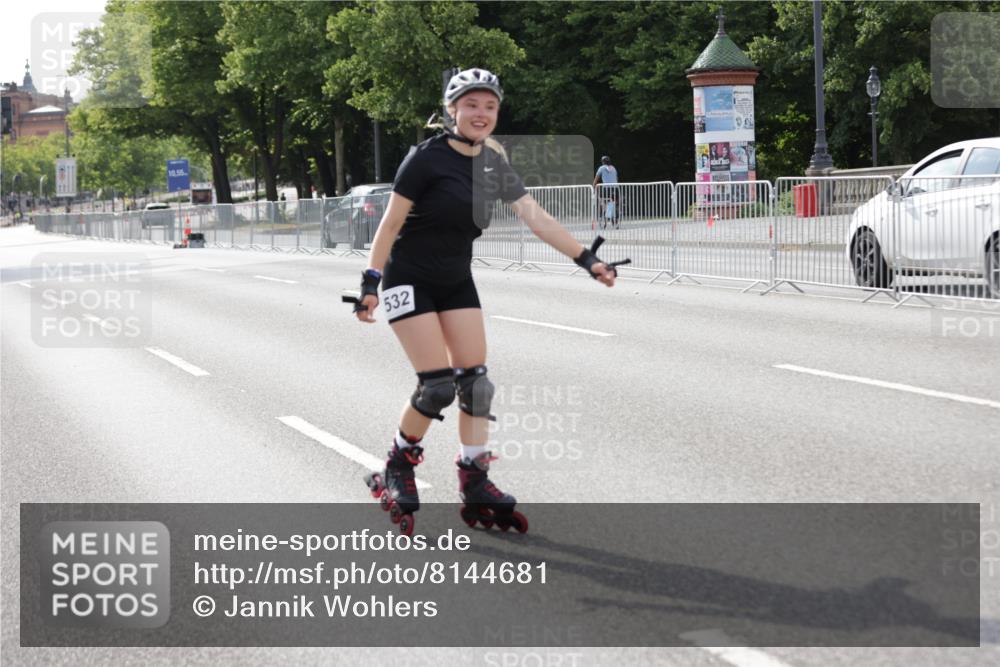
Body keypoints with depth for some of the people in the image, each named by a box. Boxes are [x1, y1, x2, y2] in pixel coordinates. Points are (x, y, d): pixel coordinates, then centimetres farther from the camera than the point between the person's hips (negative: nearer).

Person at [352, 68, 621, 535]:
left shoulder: (495, 165, 1)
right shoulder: (427, 158, -17)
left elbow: (537, 218, -4)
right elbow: (391, 222, -15)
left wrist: (586, 259, -11)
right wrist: (370, 282, -18)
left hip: (457, 282, 6)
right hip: (409, 281, -6)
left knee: (475, 382, -2)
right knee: (438, 386, -13)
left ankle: (475, 488, 4)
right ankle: (397, 470, 9)